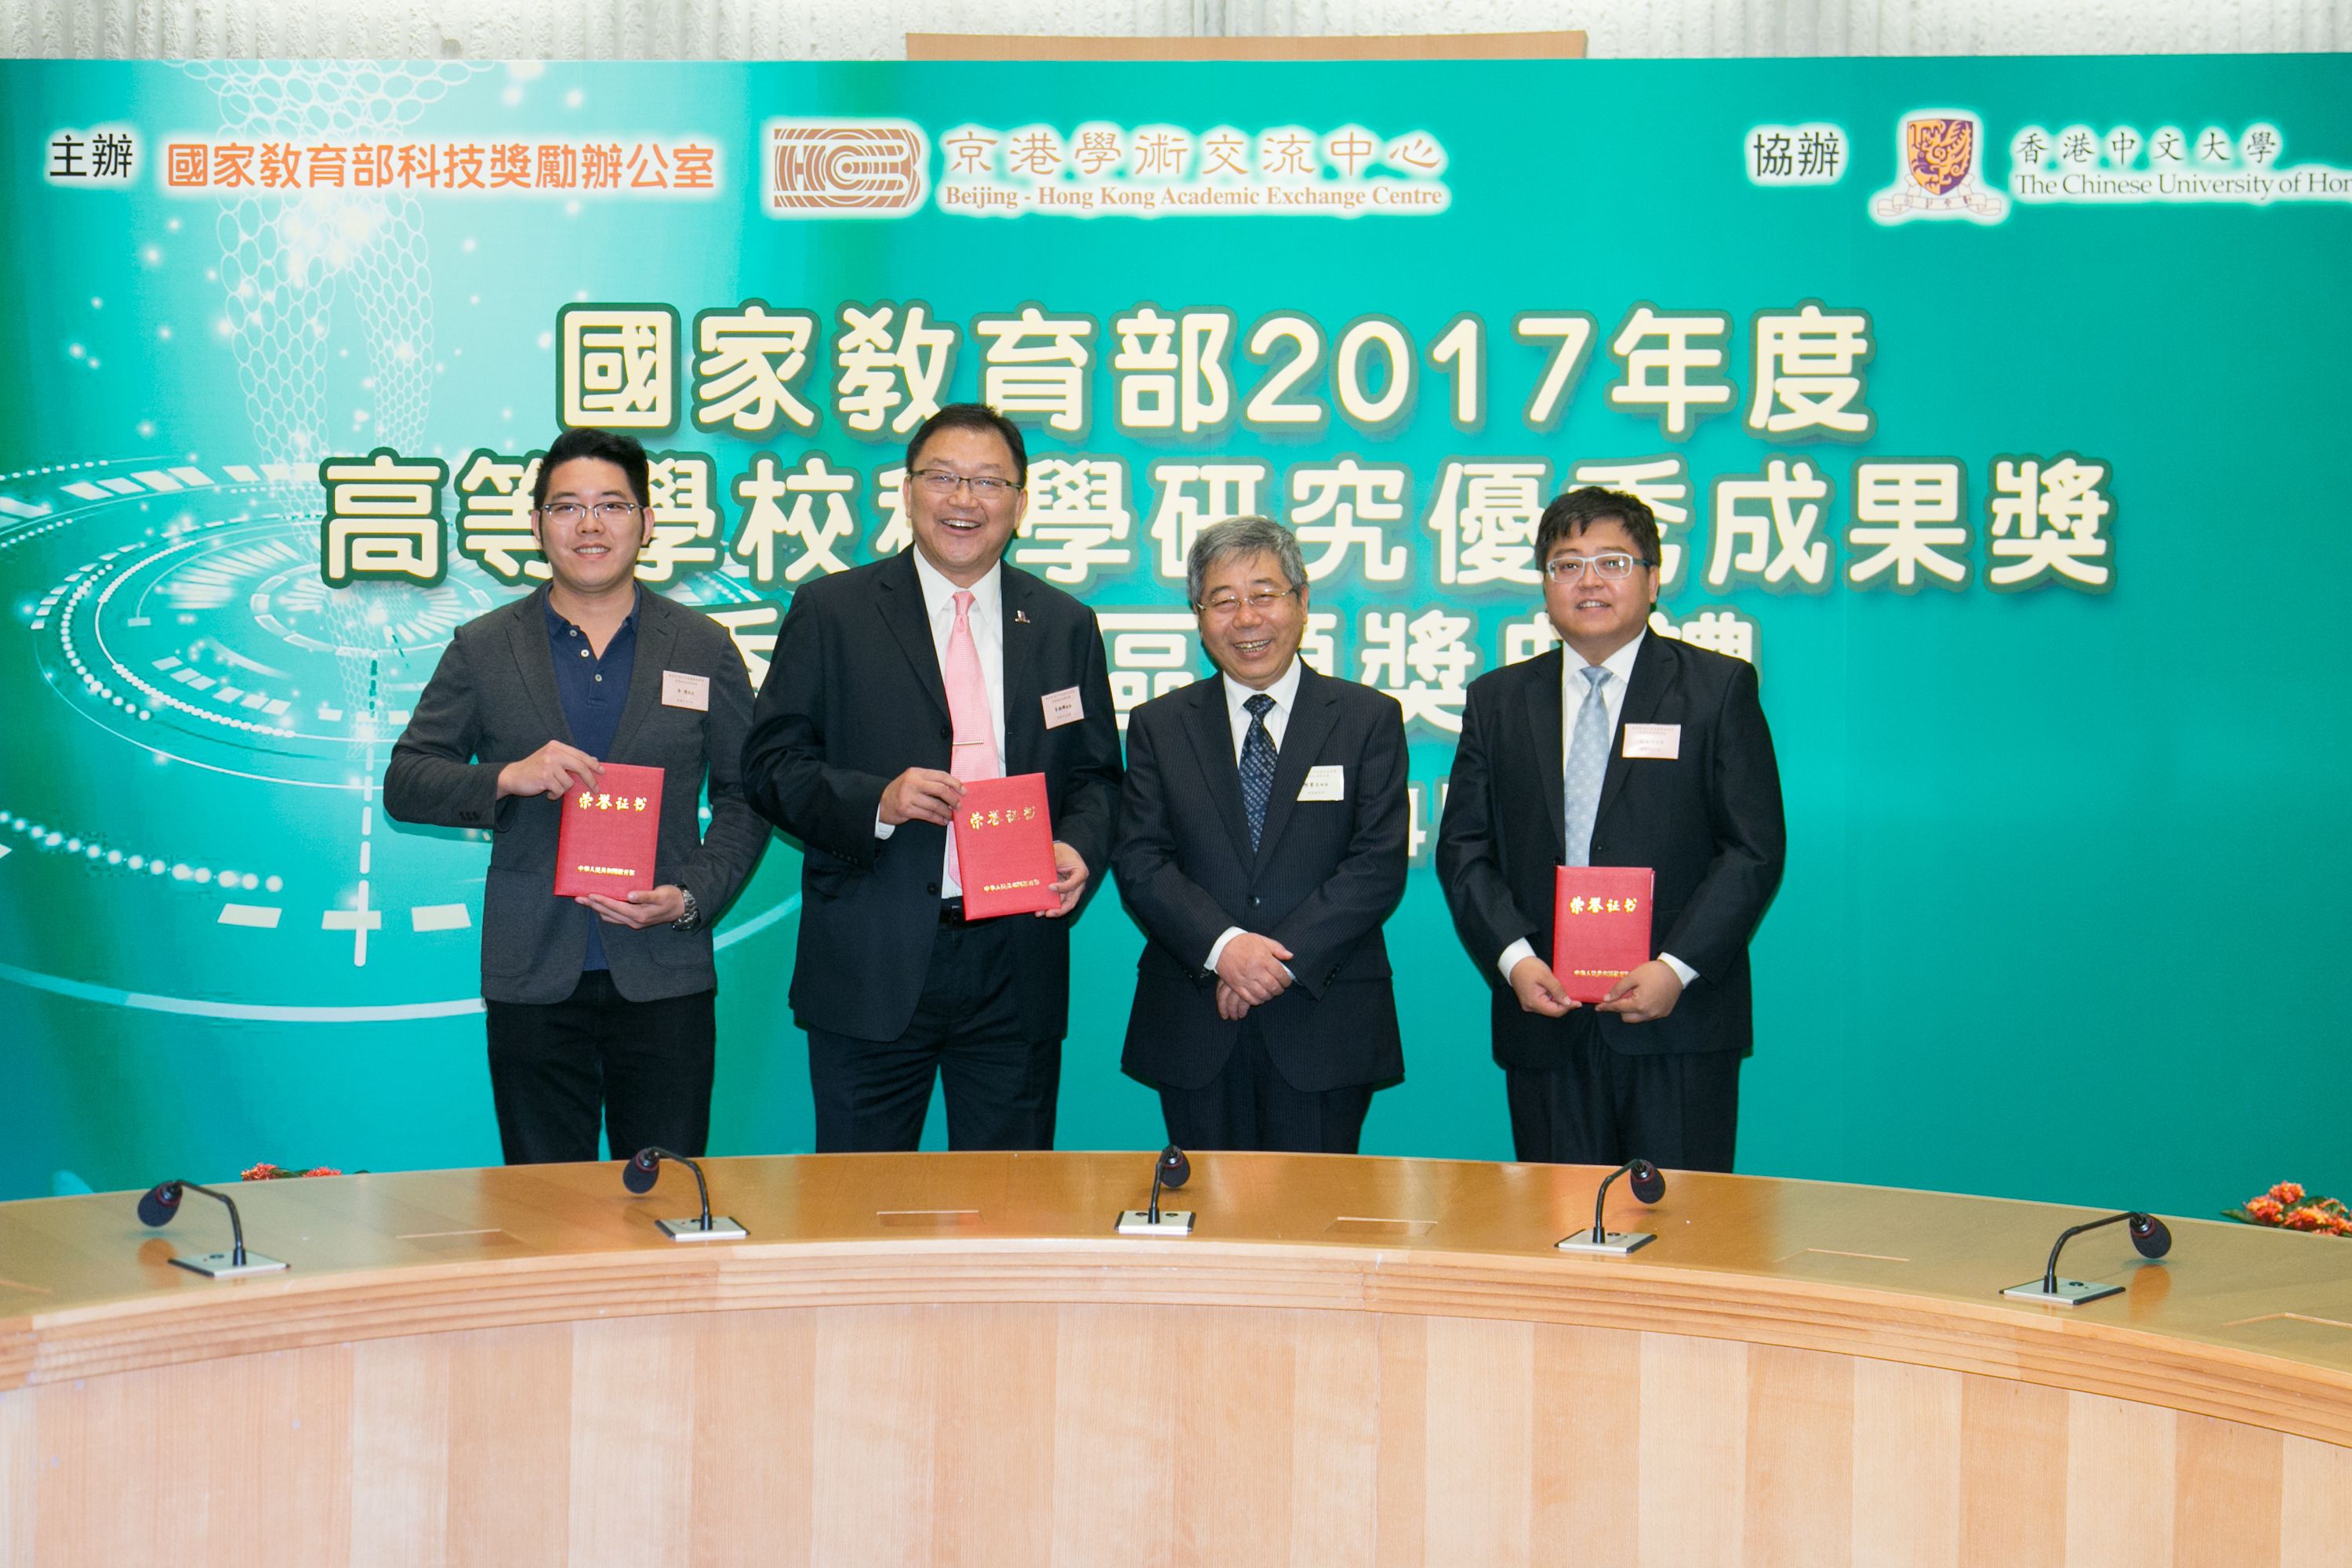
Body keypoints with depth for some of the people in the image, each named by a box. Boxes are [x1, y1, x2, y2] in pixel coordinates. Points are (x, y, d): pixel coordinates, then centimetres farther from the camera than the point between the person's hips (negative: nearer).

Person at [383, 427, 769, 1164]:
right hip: (532, 980, 0)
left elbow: (746, 796, 10)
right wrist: (508, 777, -12)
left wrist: (692, 897, -6)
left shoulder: (703, 649, 9)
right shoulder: (482, 649, 8)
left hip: (663, 979, 0)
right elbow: (404, 783, 6)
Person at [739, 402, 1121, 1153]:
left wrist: (1078, 846, -7)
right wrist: (877, 801, -18)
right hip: (874, 970, -2)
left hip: (1015, 969, 2)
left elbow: (1096, 775, 14)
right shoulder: (830, 611, 3)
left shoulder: (1066, 626, 11)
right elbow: (770, 761, -1)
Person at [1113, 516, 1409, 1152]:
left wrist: (1283, 957, -14)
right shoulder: (1159, 726, 10)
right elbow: (1139, 862, 0)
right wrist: (1222, 946, -17)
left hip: (1325, 1027, -1)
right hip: (1195, 1031, 1)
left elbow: (1379, 863, -4)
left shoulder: (1370, 718, 5)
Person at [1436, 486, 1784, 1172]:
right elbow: (1463, 848, 9)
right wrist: (1513, 959, -8)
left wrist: (1677, 968, -13)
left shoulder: (1719, 689, 3)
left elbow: (1755, 849, -2)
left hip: (1681, 1018, -2)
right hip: (1545, 1020, 2)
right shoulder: (1498, 699, 12)